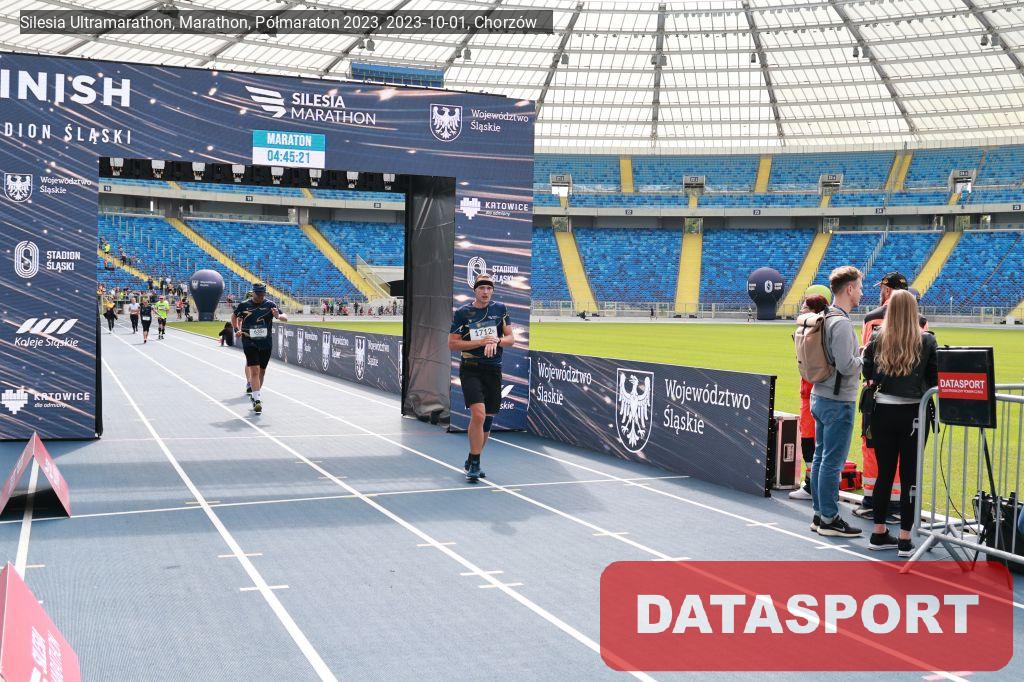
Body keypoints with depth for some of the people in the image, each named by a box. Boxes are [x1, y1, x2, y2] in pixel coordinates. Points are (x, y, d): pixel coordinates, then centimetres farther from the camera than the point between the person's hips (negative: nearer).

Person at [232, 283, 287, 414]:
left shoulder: (270, 305, 1)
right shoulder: (244, 305, 1)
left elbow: (285, 318, -4)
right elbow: (234, 316, 19)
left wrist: (278, 316, -26)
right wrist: (236, 330, 7)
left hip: (266, 343, 2)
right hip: (249, 343, -2)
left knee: (262, 371, 11)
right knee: (254, 370, -13)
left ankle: (256, 395, 31)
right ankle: (257, 400, -16)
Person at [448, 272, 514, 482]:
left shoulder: (500, 309, 6)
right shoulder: (463, 312, -2)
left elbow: (510, 338, 7)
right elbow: (452, 344, -3)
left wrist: (496, 341, -14)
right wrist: (480, 342, -13)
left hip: (493, 370, 4)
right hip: (470, 369, -4)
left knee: (488, 418, 8)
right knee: (478, 414, -21)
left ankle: (472, 462, 27)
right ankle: (474, 464, -8)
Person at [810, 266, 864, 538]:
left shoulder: (824, 318, 11)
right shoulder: (841, 323, -18)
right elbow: (846, 366, -23)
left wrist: (858, 353, 14)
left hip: (820, 396, 10)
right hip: (838, 402, -10)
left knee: (820, 457, 13)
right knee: (832, 462, -3)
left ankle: (819, 515, 21)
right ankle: (829, 520, 3)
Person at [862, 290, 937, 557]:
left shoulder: (877, 339, -2)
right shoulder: (926, 341, -7)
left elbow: (867, 373, 7)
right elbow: (935, 379, 0)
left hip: (882, 411, 2)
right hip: (913, 412, -2)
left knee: (884, 473, 13)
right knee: (910, 477, 4)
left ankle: (879, 534, 20)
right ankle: (905, 540, 6)